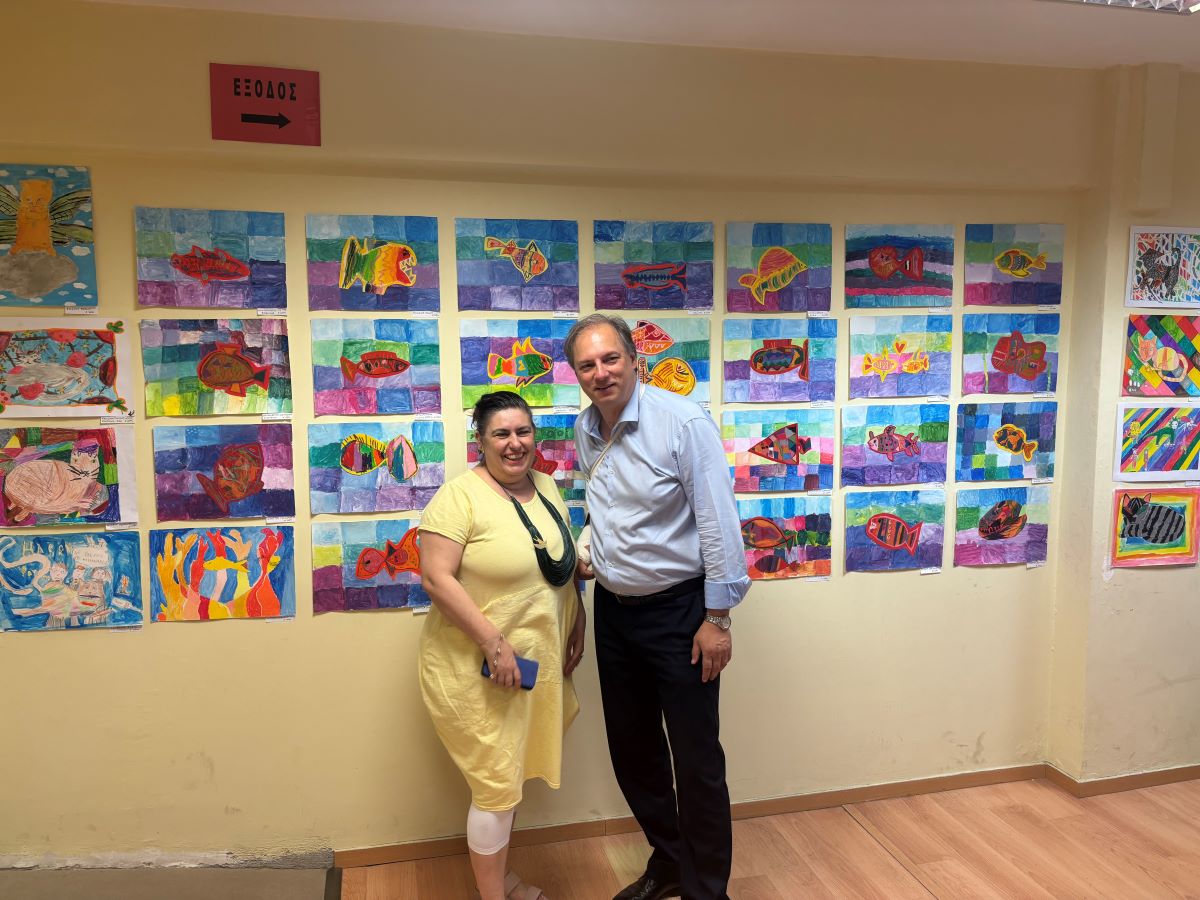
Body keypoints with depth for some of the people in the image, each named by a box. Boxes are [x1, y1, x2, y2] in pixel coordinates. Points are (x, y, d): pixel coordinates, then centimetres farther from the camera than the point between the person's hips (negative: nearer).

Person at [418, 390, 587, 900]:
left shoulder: (546, 486, 6)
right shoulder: (461, 495, -17)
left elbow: (565, 565, 17)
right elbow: (436, 577, -22)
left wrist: (577, 626, 11)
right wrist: (493, 641, -25)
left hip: (536, 663, 7)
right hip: (476, 671, -7)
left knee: (509, 780, 20)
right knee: (497, 786, 4)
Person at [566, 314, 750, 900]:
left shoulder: (683, 422, -17)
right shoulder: (584, 431, 3)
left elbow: (719, 523, -17)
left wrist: (717, 618, -17)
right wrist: (593, 558, 5)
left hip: (678, 610, -6)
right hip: (613, 610, 7)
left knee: (696, 759, 3)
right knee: (632, 749, 17)